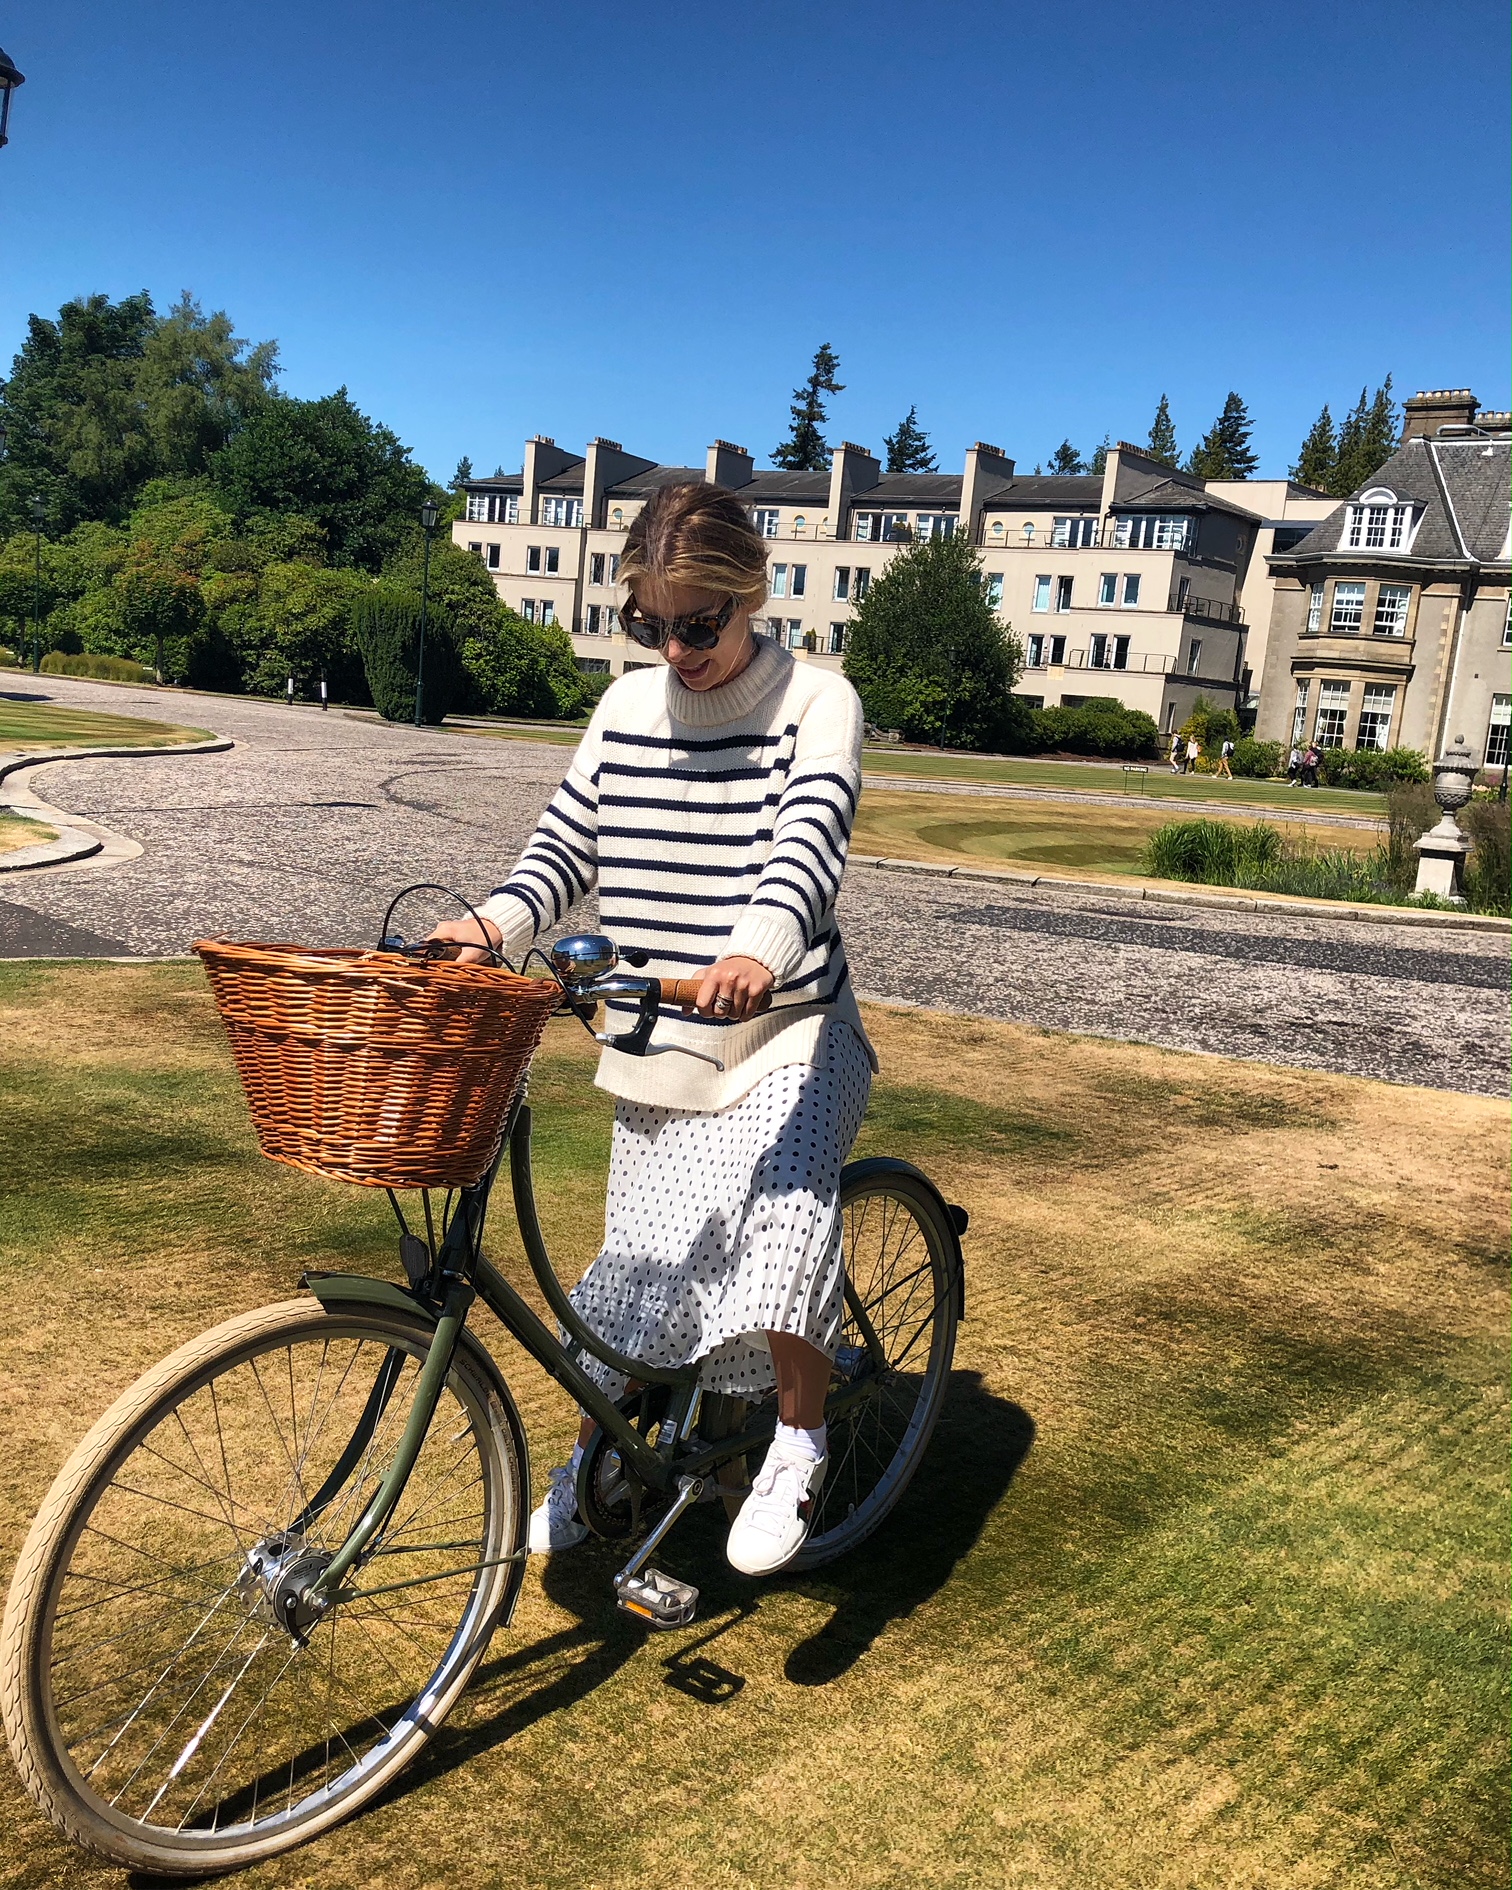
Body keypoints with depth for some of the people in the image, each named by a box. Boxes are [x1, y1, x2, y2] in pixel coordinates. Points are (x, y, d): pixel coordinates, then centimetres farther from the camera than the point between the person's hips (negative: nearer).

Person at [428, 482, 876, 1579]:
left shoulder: (815, 702, -9)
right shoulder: (627, 707, 6)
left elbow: (811, 840, -25)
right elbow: (572, 844, 5)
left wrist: (759, 951, -45)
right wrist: (495, 923, -16)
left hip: (787, 1039, -4)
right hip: (655, 1046, 5)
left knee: (783, 1217, -29)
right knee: (637, 1263, 13)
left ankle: (801, 1442, -3)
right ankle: (595, 1460, 38)